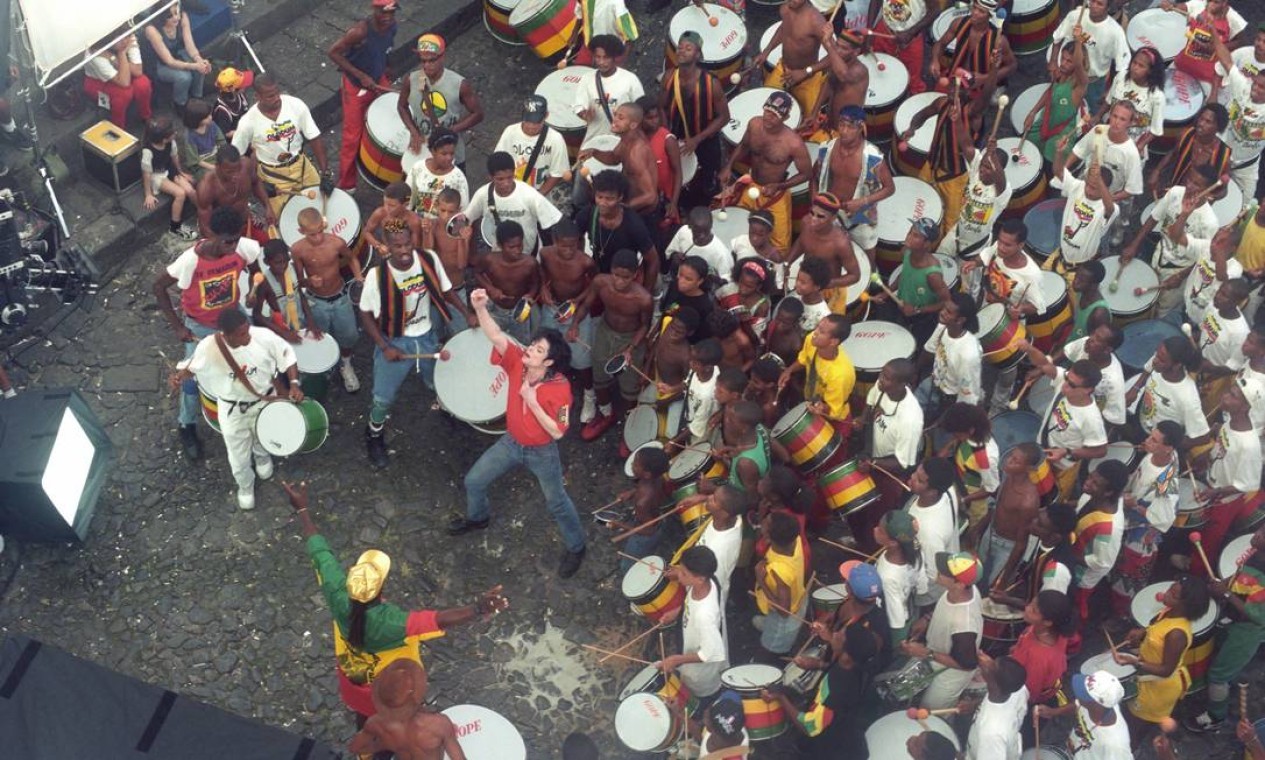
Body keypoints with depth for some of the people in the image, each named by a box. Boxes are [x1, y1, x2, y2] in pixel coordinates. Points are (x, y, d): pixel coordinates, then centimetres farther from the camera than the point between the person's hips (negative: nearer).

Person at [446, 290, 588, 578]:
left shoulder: (559, 388, -31)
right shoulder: (517, 361, -21)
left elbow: (557, 432, -28)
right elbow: (496, 336, -34)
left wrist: (532, 401, -34)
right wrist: (480, 308, -51)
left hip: (542, 452, -5)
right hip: (511, 442, 5)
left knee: (556, 503, 13)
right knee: (474, 481, 16)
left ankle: (575, 548, 38)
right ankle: (477, 518, 49)